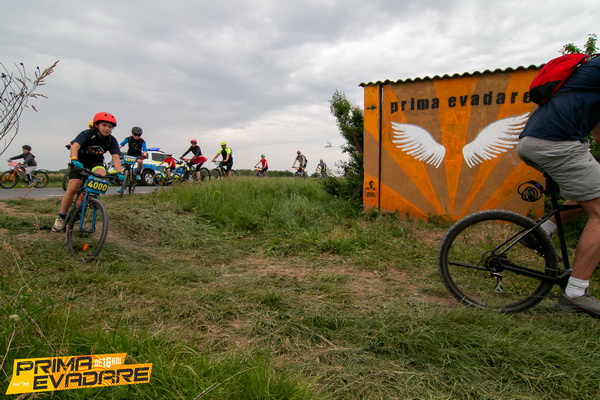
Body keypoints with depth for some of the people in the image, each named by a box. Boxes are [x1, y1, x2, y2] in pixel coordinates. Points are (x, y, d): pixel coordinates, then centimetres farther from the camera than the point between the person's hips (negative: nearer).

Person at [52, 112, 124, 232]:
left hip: (96, 163, 3)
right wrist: (74, 160, -57)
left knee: (102, 175, -31)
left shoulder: (111, 140, -14)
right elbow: (75, 146, -37)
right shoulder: (87, 134, -22)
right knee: (72, 188, -13)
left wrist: (119, 172, -40)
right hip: (80, 162, -2)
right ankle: (61, 217, 2)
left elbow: (115, 157, -24)